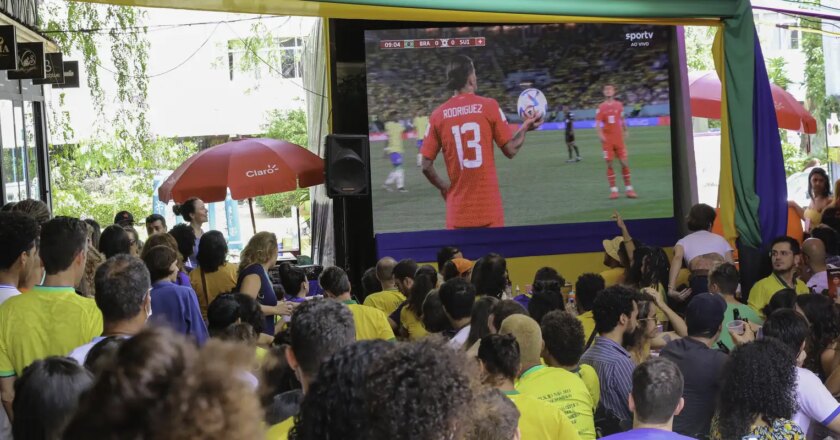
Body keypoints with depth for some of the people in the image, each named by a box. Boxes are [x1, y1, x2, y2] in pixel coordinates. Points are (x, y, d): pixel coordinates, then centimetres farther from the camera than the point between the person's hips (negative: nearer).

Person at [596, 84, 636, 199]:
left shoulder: (619, 105, 6)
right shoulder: (601, 107, 0)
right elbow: (597, 123, -5)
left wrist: (625, 131, 11)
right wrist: (600, 134, -20)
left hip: (619, 138, 2)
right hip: (607, 140, -2)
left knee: (624, 163, -1)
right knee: (609, 165, -2)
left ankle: (628, 188, 6)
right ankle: (613, 190, 3)